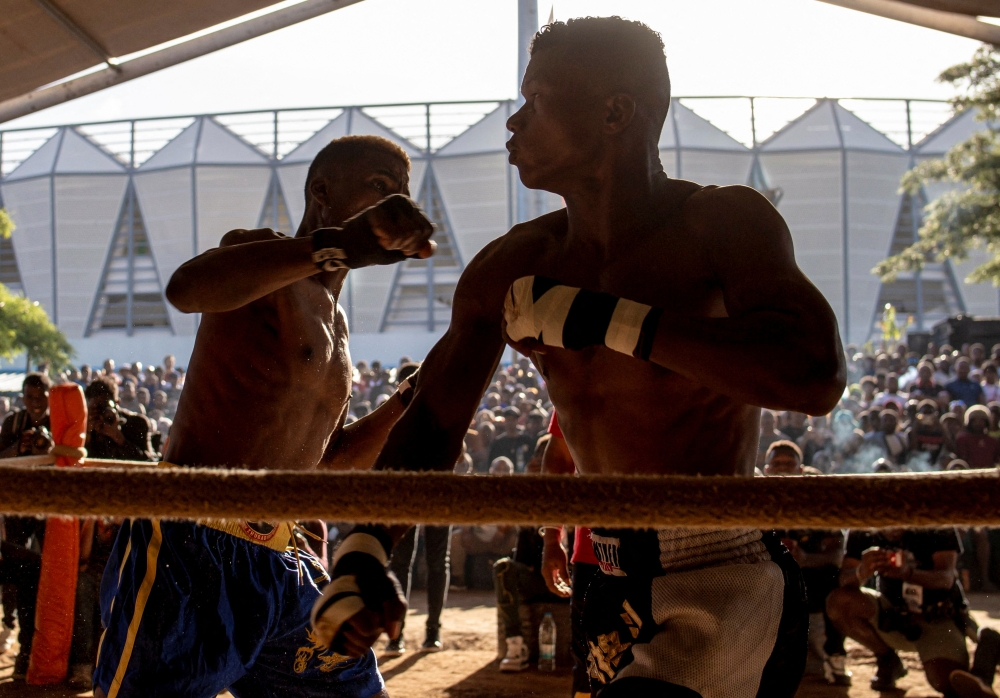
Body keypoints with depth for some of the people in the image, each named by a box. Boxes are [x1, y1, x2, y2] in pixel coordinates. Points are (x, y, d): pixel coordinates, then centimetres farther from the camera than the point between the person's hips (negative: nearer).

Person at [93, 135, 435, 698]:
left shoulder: (334, 324, 22)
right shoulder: (262, 258, -5)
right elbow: (187, 287, -32)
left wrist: (411, 400, 15)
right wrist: (337, 245, -43)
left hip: (278, 567, 9)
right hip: (187, 551, -9)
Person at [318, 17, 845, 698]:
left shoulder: (723, 225, -13)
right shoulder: (510, 271, 4)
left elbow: (816, 375, -32)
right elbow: (432, 420, 15)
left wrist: (602, 318, -26)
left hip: (729, 587, -7)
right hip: (618, 591, 7)